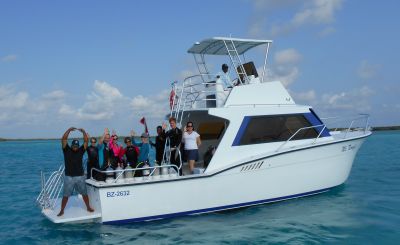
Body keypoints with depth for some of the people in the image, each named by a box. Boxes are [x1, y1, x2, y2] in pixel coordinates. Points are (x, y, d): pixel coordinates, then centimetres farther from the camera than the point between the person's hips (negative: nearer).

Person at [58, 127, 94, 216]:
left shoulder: (81, 151, 1)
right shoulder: (66, 150, -2)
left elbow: (86, 141, -6)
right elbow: (63, 139, -13)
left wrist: (83, 132, -17)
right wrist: (69, 130, -21)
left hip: (80, 176, 2)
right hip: (69, 177, -2)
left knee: (84, 193, 11)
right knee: (65, 195, 3)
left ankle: (88, 207, 26)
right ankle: (62, 210, 14)